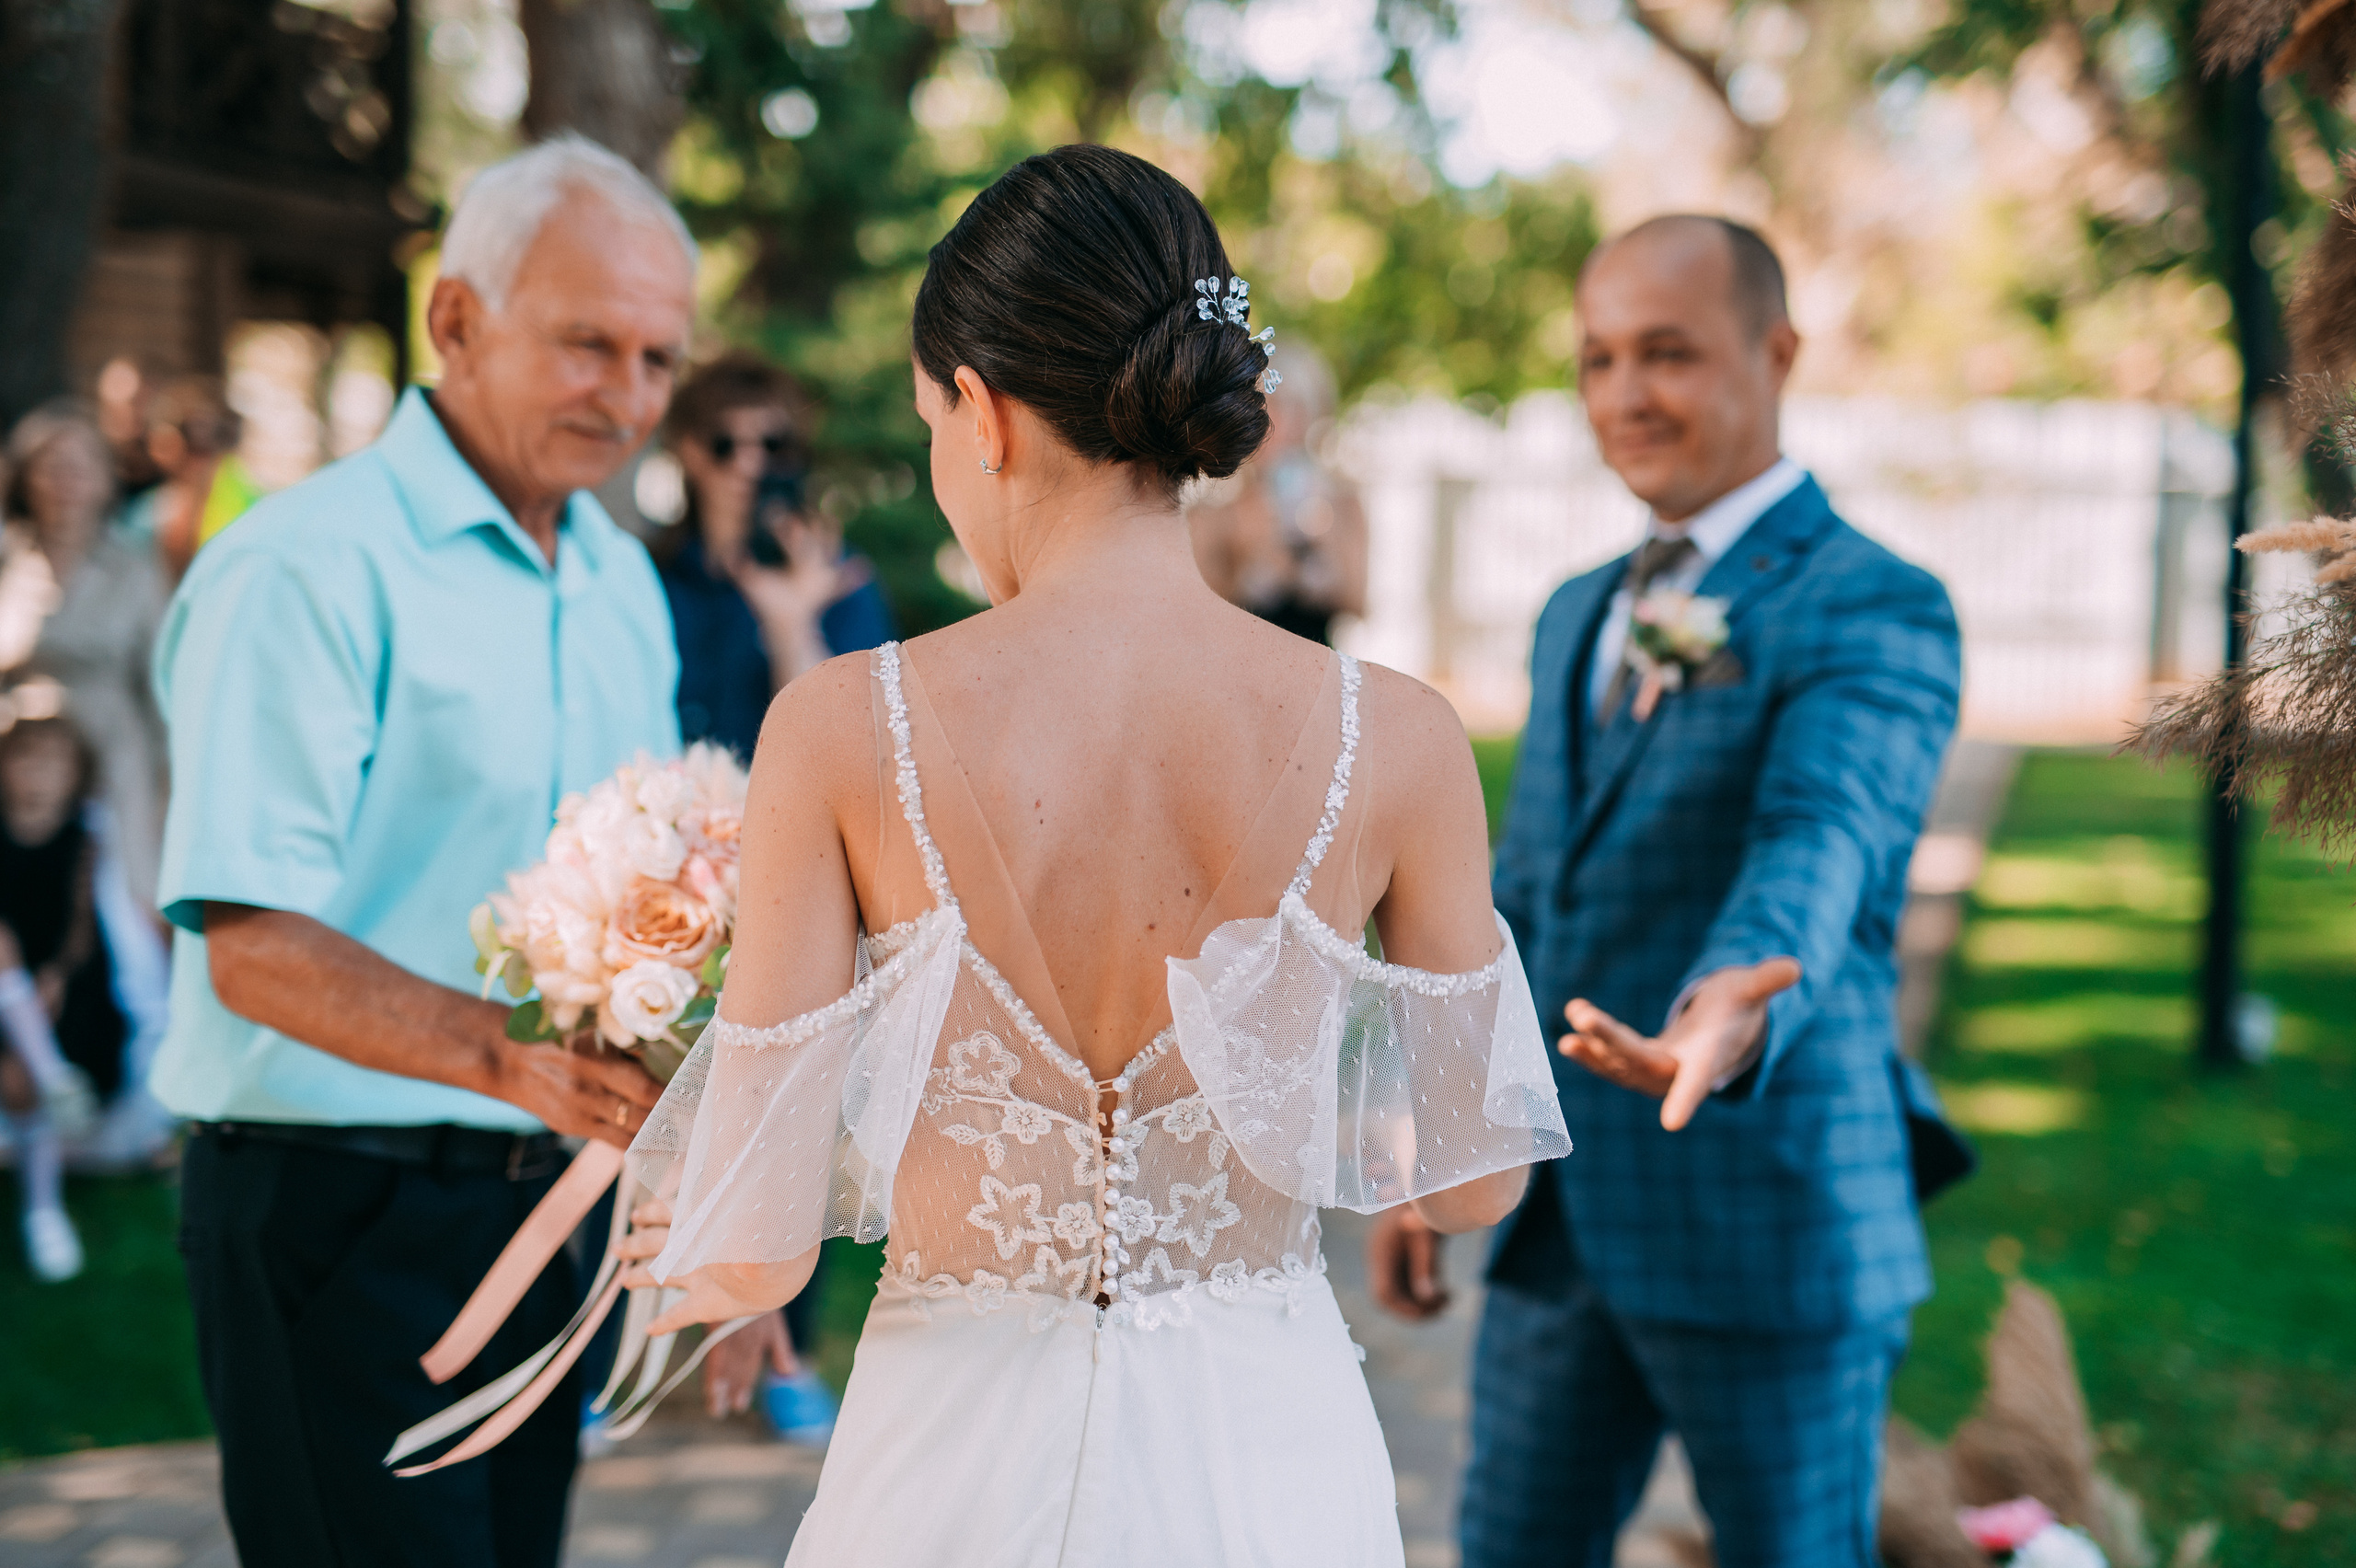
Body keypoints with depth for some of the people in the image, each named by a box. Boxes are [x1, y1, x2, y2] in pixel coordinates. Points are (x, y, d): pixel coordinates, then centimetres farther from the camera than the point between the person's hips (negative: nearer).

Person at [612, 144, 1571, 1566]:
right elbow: (1473, 1174, 2)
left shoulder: (844, 730, -13)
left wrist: (703, 1242, 12)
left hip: (962, 1448, -1)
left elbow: (762, 1246, -11)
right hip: (1272, 1448, 1)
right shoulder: (1395, 741, -9)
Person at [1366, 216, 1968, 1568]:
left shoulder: (1875, 612, -9)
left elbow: (1819, 846, -28)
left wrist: (1737, 1011, -48)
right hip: (1562, 1216, 6)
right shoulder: (1579, 618, 15)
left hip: (1771, 1220, -6)